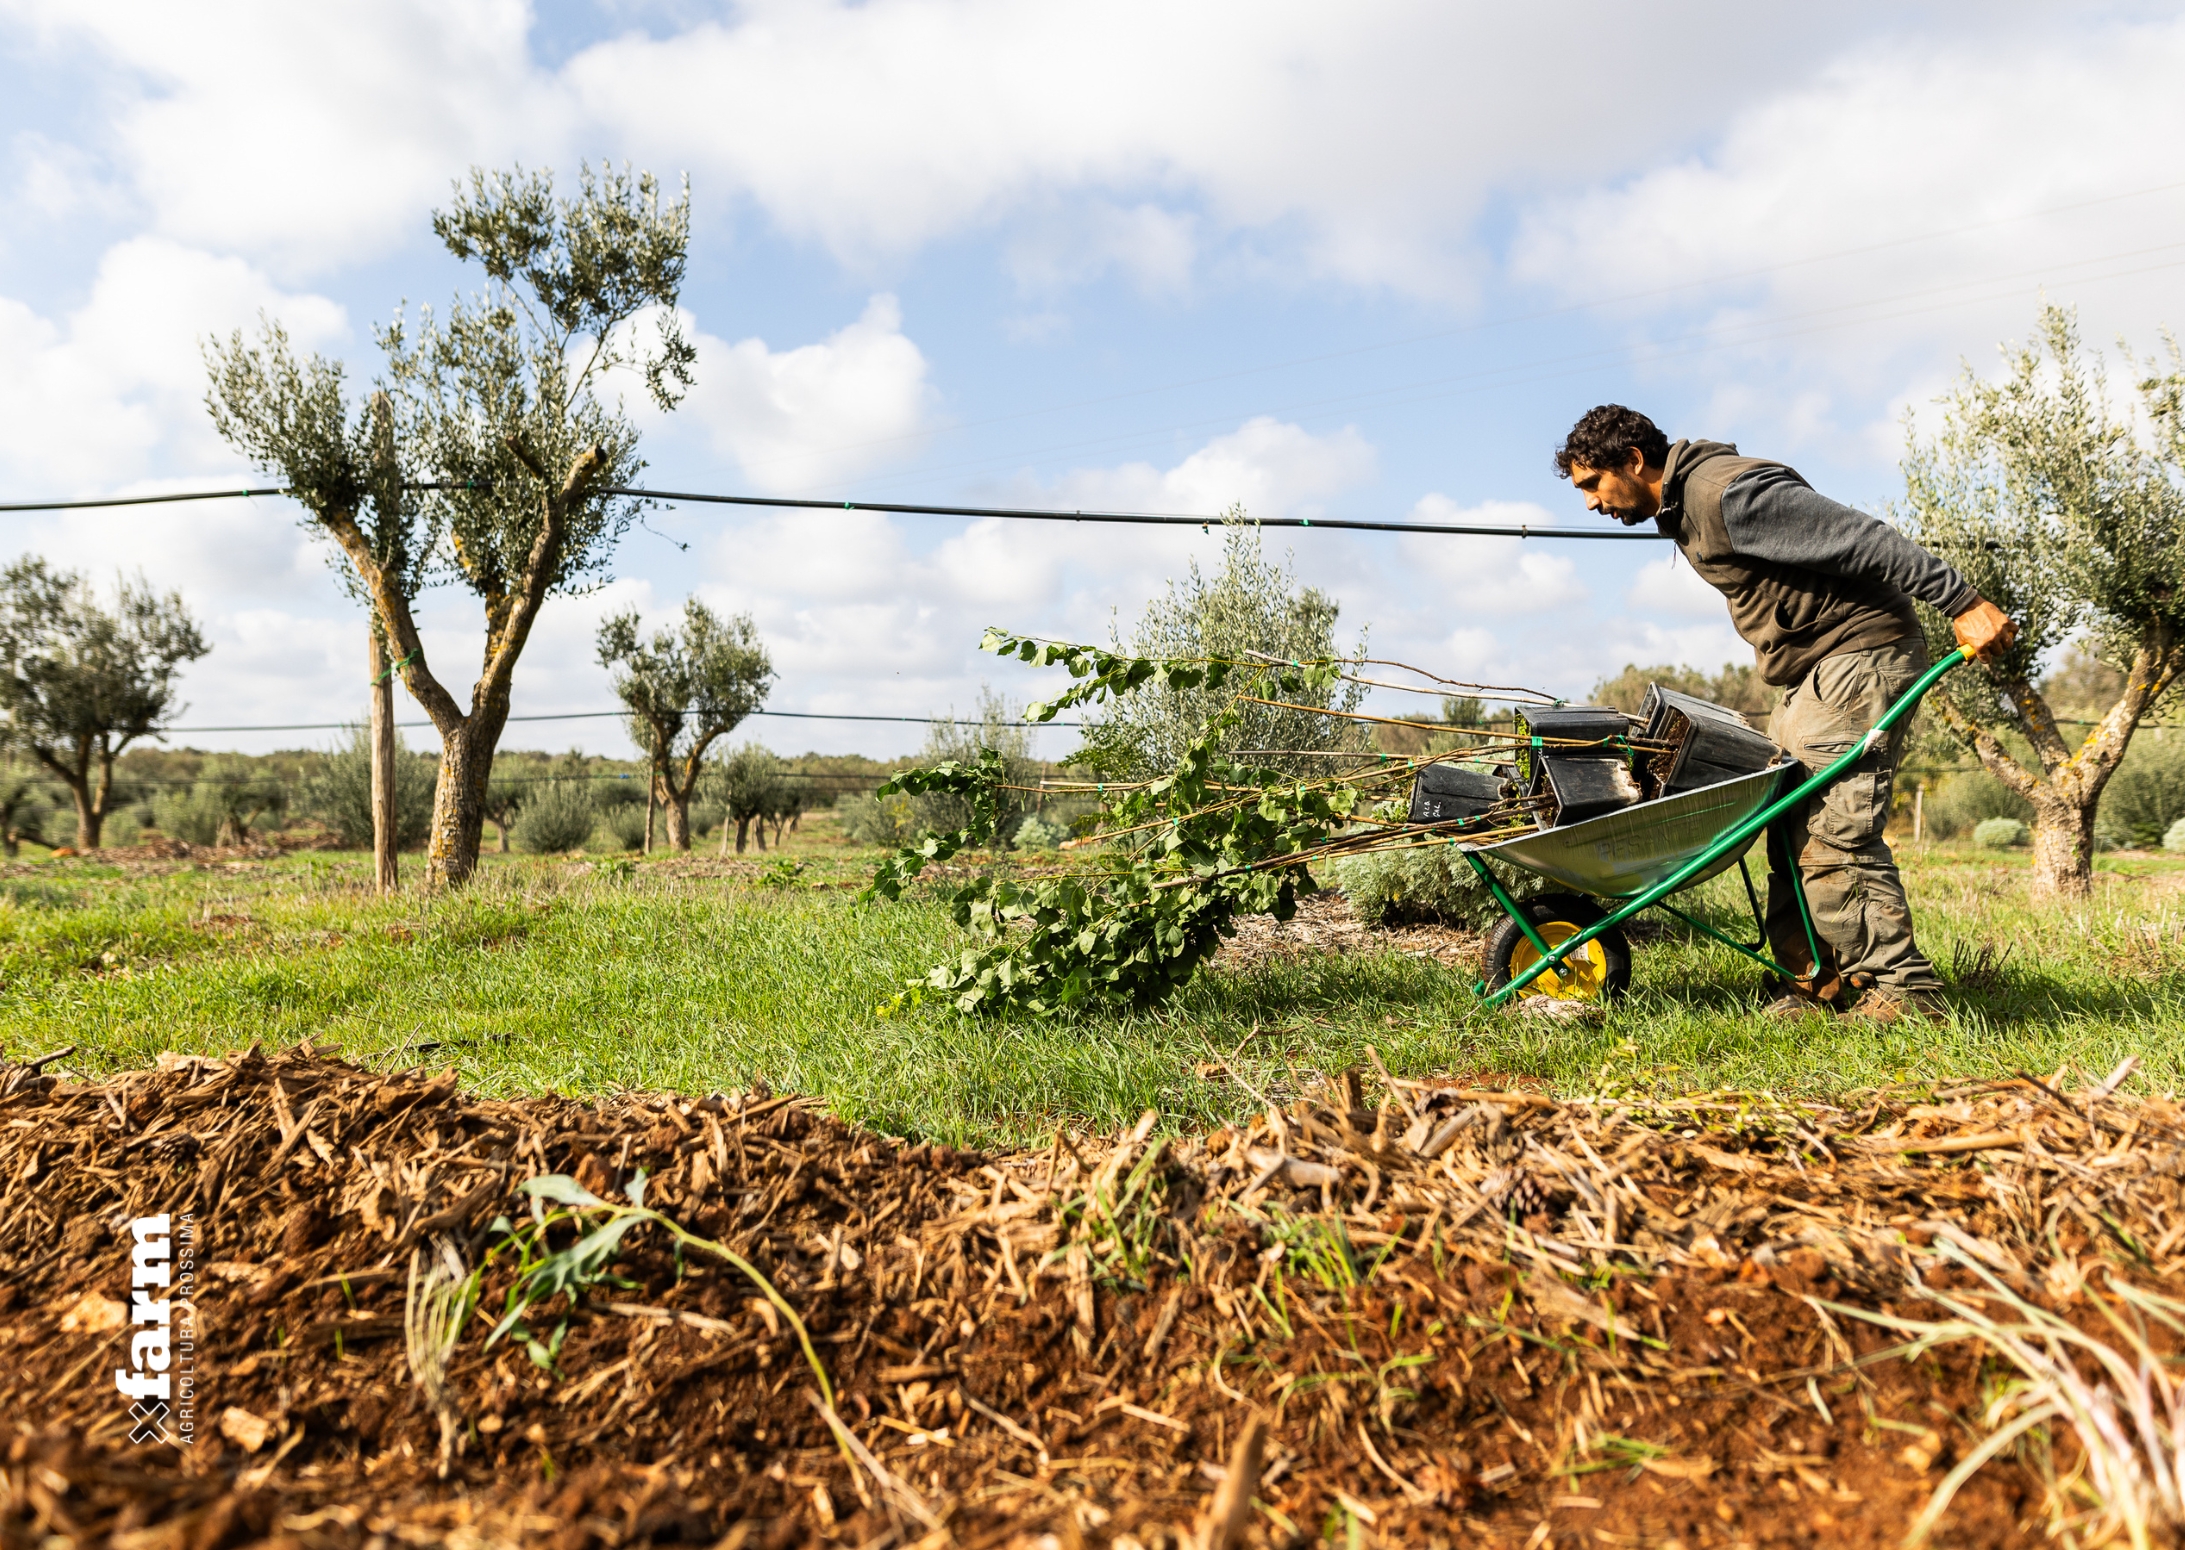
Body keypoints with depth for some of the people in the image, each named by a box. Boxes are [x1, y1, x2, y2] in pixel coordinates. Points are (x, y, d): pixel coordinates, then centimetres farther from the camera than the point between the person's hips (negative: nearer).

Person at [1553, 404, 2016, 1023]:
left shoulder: (1728, 491, -19)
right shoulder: (1682, 510, 13)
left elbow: (1863, 539, -21)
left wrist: (1962, 602, -22)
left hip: (1862, 652, -10)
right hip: (1809, 672, 10)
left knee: (1833, 831, -14)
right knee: (1790, 833, 5)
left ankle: (1905, 992, -7)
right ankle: (1812, 985, 8)